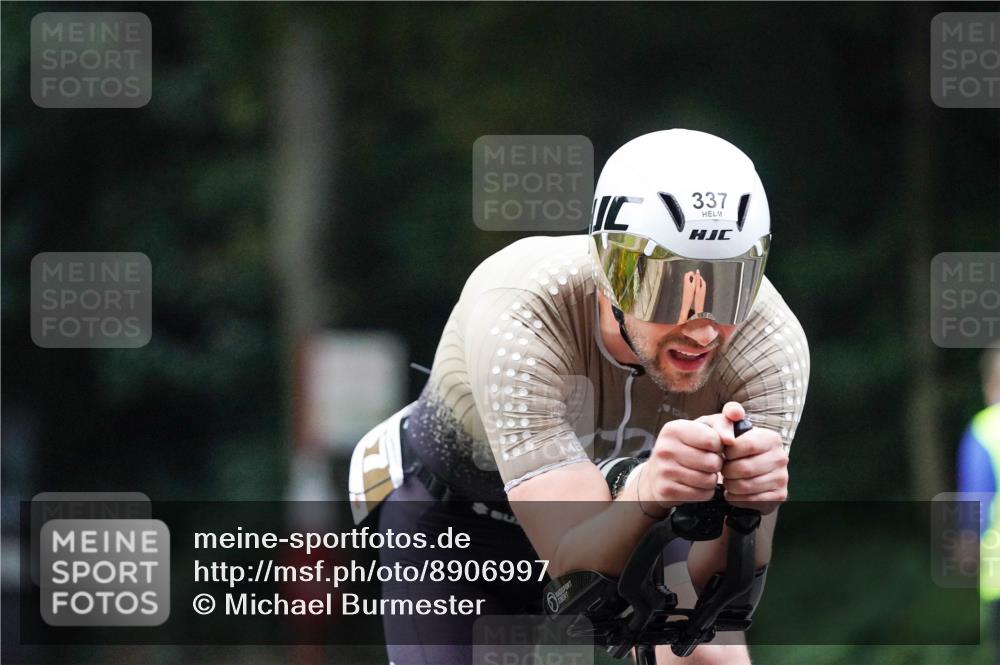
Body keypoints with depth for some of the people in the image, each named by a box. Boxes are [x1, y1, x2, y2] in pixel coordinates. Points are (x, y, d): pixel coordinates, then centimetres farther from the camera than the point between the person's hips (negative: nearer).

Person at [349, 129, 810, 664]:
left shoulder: (771, 344, -31)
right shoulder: (521, 320, -39)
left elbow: (712, 589, -35)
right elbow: (573, 562, -44)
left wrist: (746, 505, -57)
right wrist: (646, 493, -65)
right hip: (453, 514, -2)